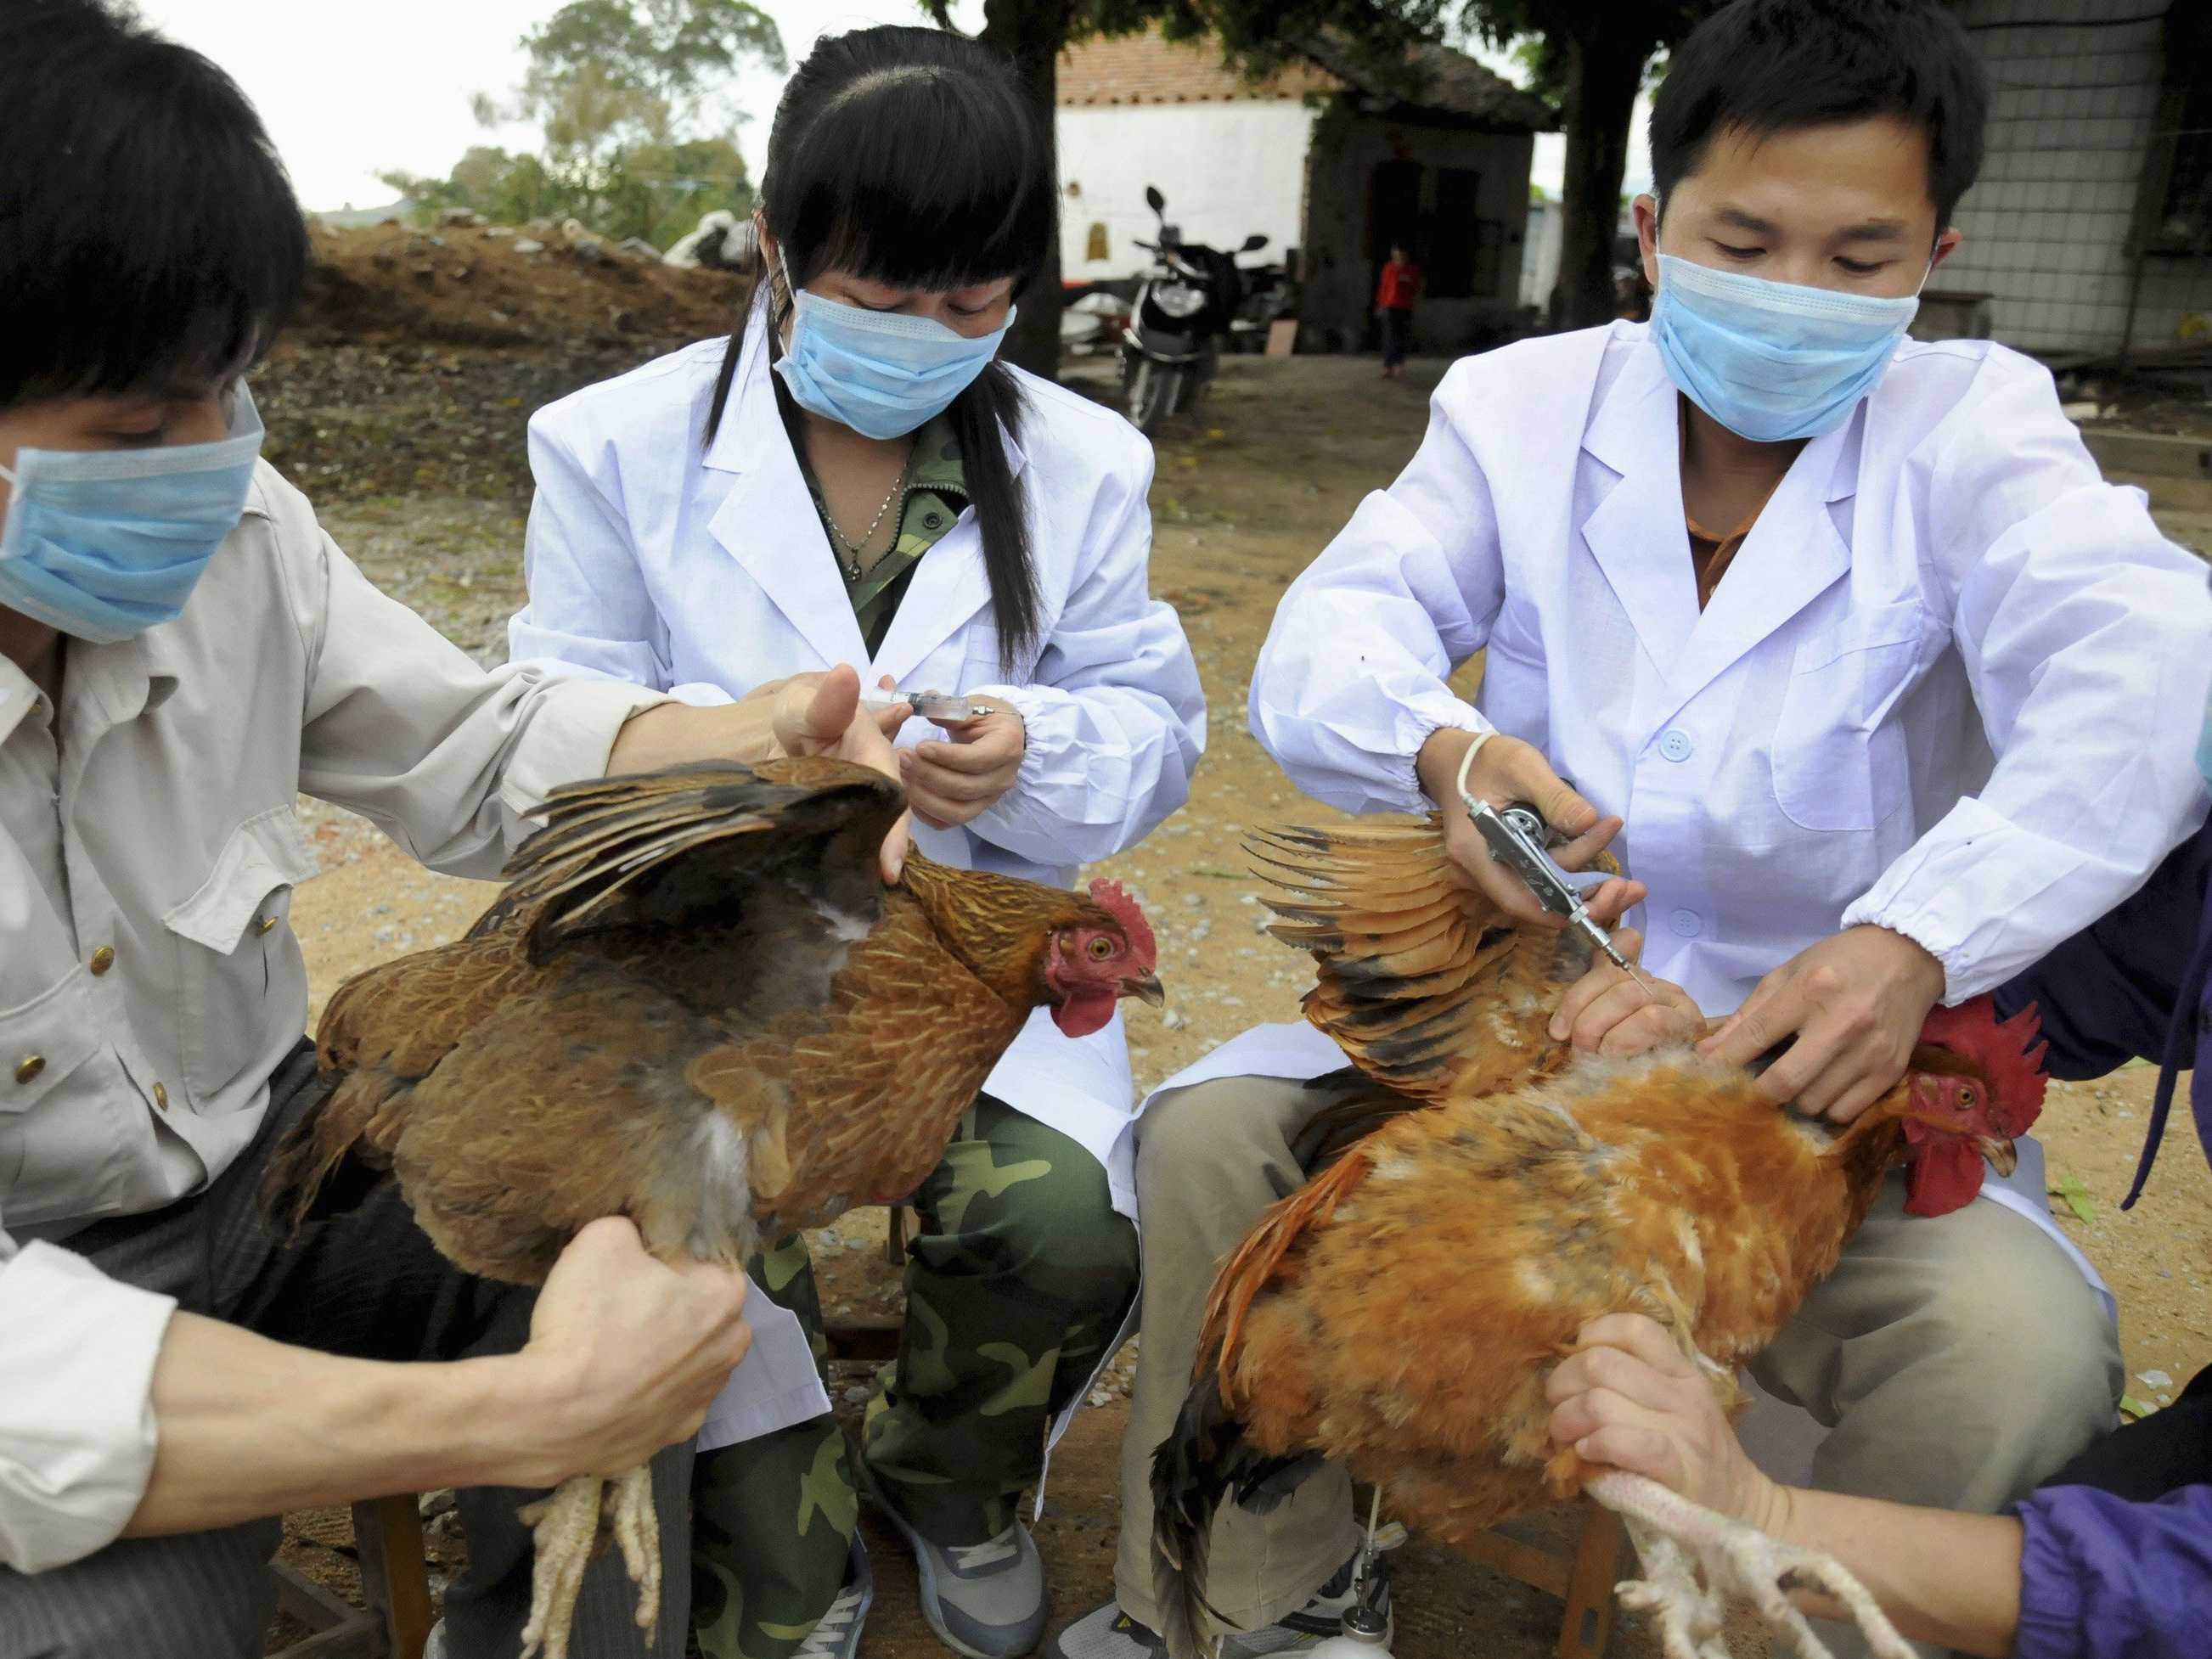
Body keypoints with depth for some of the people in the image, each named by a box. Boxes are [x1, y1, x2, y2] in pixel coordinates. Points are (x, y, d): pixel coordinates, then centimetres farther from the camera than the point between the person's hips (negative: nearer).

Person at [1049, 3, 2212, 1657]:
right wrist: (1442, 749, -36)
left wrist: (1911, 945, -41)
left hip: (1829, 1073, -1)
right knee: (1210, 1132, -18)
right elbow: (1328, 642, -11)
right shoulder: (1520, 405, 2)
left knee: (2025, 1349, -27)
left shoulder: (1974, 430, -3)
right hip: (1511, 1010, 2)